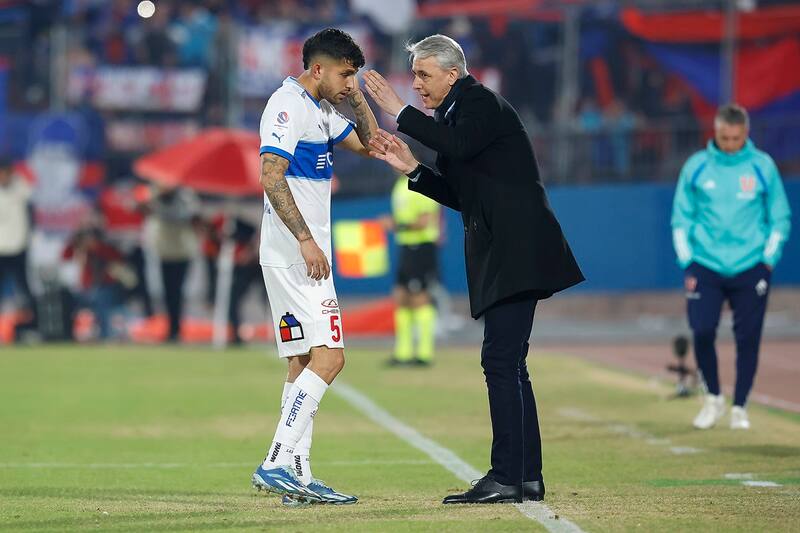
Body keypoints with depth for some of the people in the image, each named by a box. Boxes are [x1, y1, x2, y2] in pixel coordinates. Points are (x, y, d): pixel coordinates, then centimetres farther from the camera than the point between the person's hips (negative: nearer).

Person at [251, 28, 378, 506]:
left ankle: (296, 476, 10)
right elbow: (271, 176, -21)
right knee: (329, 356, -16)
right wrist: (306, 239, -25)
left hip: (307, 254, 11)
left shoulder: (321, 112, 18)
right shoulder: (288, 105, -12)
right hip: (292, 255, -11)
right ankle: (277, 463, -20)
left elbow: (368, 144, 30)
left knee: (304, 363, 9)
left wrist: (356, 96, 14)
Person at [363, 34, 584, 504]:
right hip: (501, 255, 11)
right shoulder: (456, 114, 20)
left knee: (502, 360, -13)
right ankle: (527, 478, 15)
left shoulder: (481, 102, -7)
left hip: (517, 251, -11)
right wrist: (411, 168, 10)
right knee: (508, 364, 11)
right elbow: (460, 195, 21)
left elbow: (460, 145, -28)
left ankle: (508, 478, -15)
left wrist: (401, 112, -22)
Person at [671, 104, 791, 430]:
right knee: (702, 331, -11)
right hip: (705, 266, 0)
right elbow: (681, 218, 8)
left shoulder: (763, 167, 1)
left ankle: (739, 407, 12)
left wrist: (769, 259, -1)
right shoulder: (696, 167, 2)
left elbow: (781, 218, 8)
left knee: (748, 338, -1)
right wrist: (686, 262, 0)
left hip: (751, 267, 0)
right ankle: (713, 397, 10)